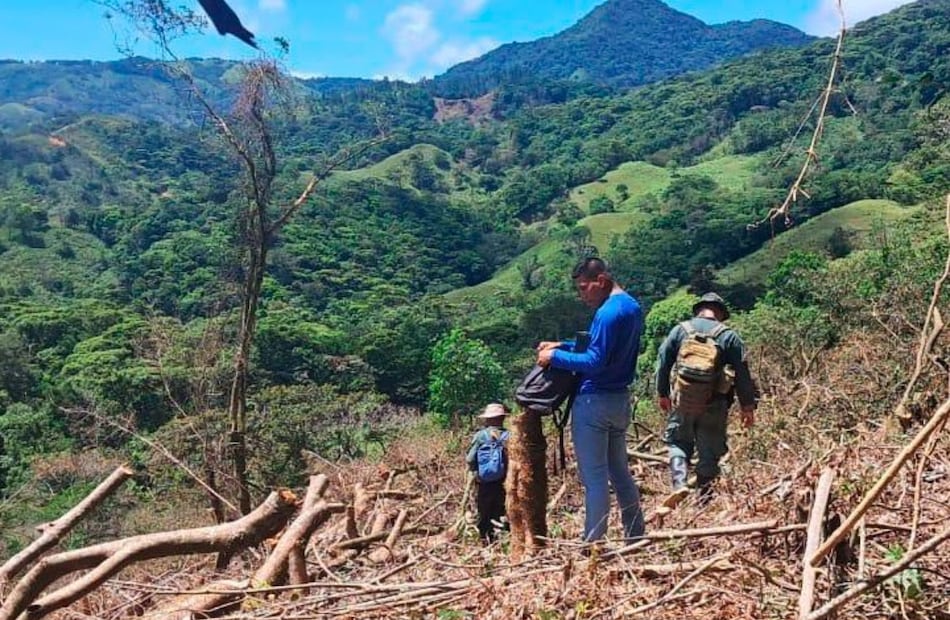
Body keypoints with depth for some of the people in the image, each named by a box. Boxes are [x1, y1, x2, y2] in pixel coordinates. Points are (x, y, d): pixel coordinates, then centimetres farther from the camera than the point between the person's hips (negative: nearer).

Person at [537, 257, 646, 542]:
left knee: (595, 478, -3)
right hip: (620, 400, 10)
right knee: (621, 473, 17)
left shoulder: (608, 313, -19)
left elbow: (595, 362, -22)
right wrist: (563, 346, 13)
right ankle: (637, 538, 24)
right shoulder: (632, 307, 12)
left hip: (594, 403, -10)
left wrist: (555, 356, -11)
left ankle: (593, 545, 4)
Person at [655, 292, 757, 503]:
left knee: (677, 442, 15)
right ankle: (703, 500, 14)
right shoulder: (729, 336, 1)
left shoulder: (680, 330, 5)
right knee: (709, 452, 9)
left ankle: (679, 483, -7)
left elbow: (663, 362, 5)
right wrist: (747, 406, 6)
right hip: (714, 405, -1)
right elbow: (742, 374, 0)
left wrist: (662, 393, 15)